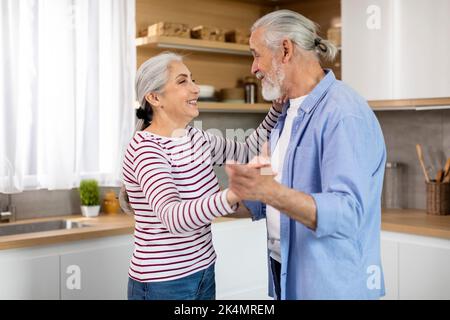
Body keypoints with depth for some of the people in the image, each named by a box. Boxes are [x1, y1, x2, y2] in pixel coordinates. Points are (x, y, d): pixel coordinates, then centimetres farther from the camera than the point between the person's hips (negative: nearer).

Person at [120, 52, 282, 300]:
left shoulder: (193, 138, 3)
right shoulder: (146, 148, -21)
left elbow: (247, 151, 15)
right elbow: (172, 217, -35)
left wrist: (277, 108, 2)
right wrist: (233, 195, -50)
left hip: (203, 272, 8)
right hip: (163, 283, -7)